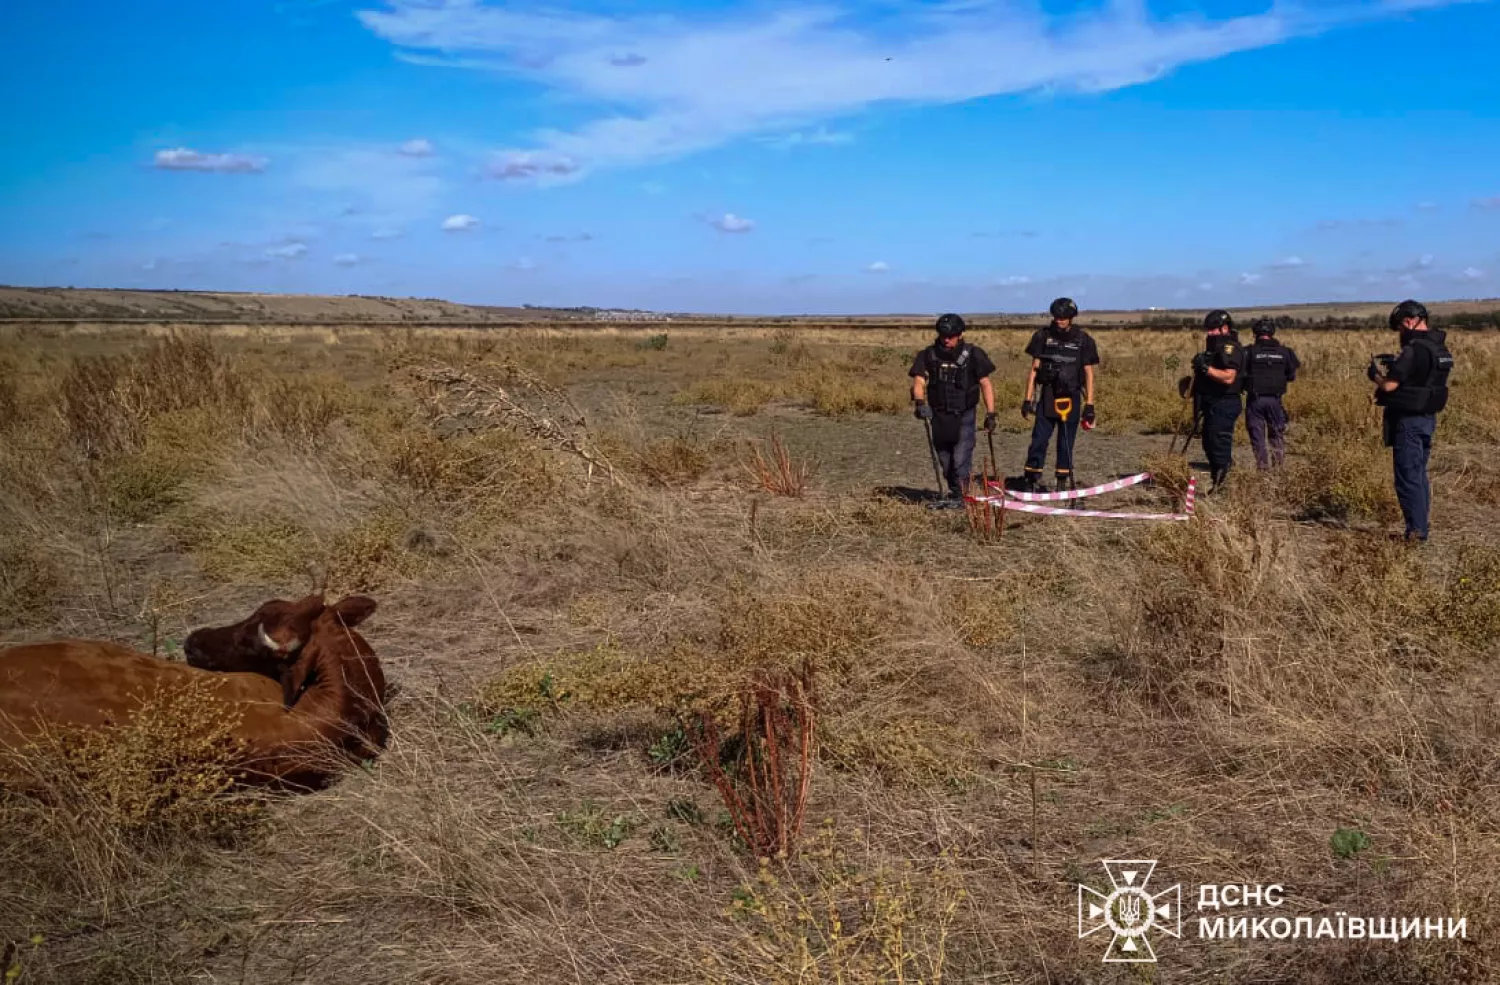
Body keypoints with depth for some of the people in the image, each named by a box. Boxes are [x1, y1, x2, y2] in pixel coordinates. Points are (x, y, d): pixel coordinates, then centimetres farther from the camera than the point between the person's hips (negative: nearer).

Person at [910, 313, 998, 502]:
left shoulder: (972, 355, -7)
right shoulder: (929, 355, -1)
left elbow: (985, 383, -2)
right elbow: (919, 381, -10)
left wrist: (990, 414, -6)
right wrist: (920, 403, -29)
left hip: (963, 416, -3)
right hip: (939, 415, 3)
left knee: (961, 459, -15)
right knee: (944, 460, 12)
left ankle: (959, 493, -6)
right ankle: (954, 490, 30)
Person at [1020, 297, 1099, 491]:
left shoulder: (1083, 340, 0)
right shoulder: (1044, 337, 1)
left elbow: (1089, 374, 2)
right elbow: (1034, 368, 3)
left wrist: (1089, 405, -2)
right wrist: (1027, 398, -2)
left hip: (1071, 399, 0)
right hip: (1047, 397, 0)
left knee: (1066, 444, 7)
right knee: (1039, 439, -3)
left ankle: (1063, 481, 17)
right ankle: (1031, 479, 2)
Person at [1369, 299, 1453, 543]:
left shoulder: (1413, 349, -21)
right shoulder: (1440, 348, 9)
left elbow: (1389, 385, -23)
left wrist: (1376, 375, -2)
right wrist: (1391, 369, 13)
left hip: (1409, 420, -9)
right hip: (1428, 418, 9)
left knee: (1408, 477, -3)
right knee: (1419, 474, 17)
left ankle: (1416, 531, -2)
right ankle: (1421, 527, 23)